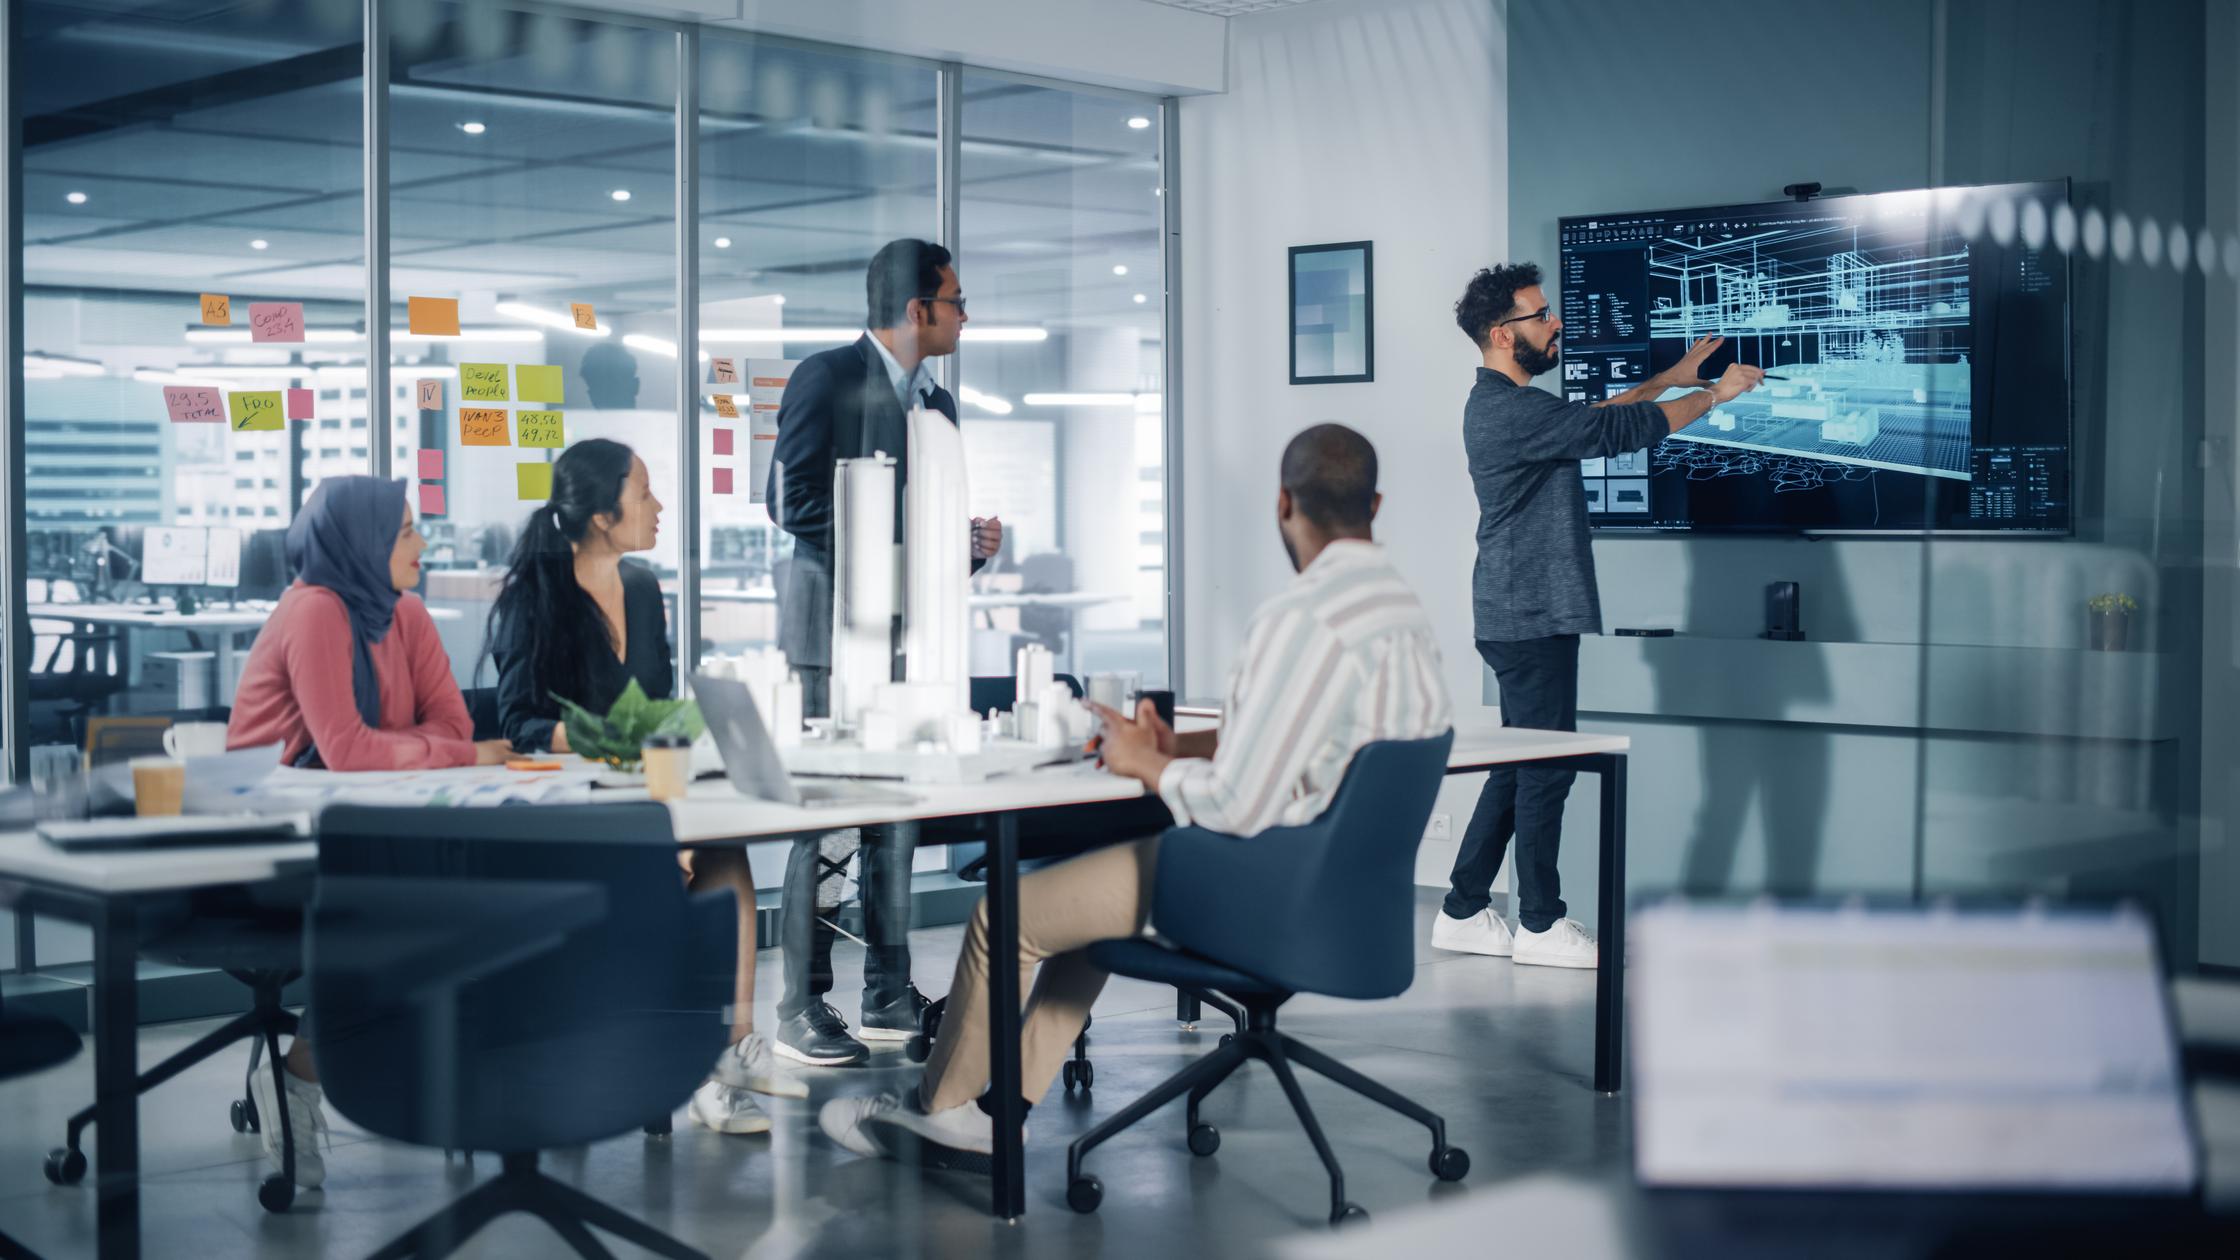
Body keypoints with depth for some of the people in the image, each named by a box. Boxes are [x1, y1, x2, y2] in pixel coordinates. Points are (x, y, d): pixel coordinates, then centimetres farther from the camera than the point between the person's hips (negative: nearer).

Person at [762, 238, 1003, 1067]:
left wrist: (970, 544, 2)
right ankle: (803, 1008, -2)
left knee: (898, 813, 9)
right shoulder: (827, 378, -6)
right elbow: (790, 499, -14)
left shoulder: (936, 403, 18)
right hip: (836, 627, -8)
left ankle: (889, 996, 17)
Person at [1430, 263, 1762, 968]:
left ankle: (1463, 912, 17)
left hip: (1524, 614, 10)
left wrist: (1671, 378, 26)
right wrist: (1715, 393, -8)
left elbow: (1595, 419, 28)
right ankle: (1540, 924, 5)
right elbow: (1621, 431, -19)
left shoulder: (1507, 405, 16)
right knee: (1546, 768, -3)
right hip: (1531, 618, -10)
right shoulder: (1512, 411, -17)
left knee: (1521, 766, 13)